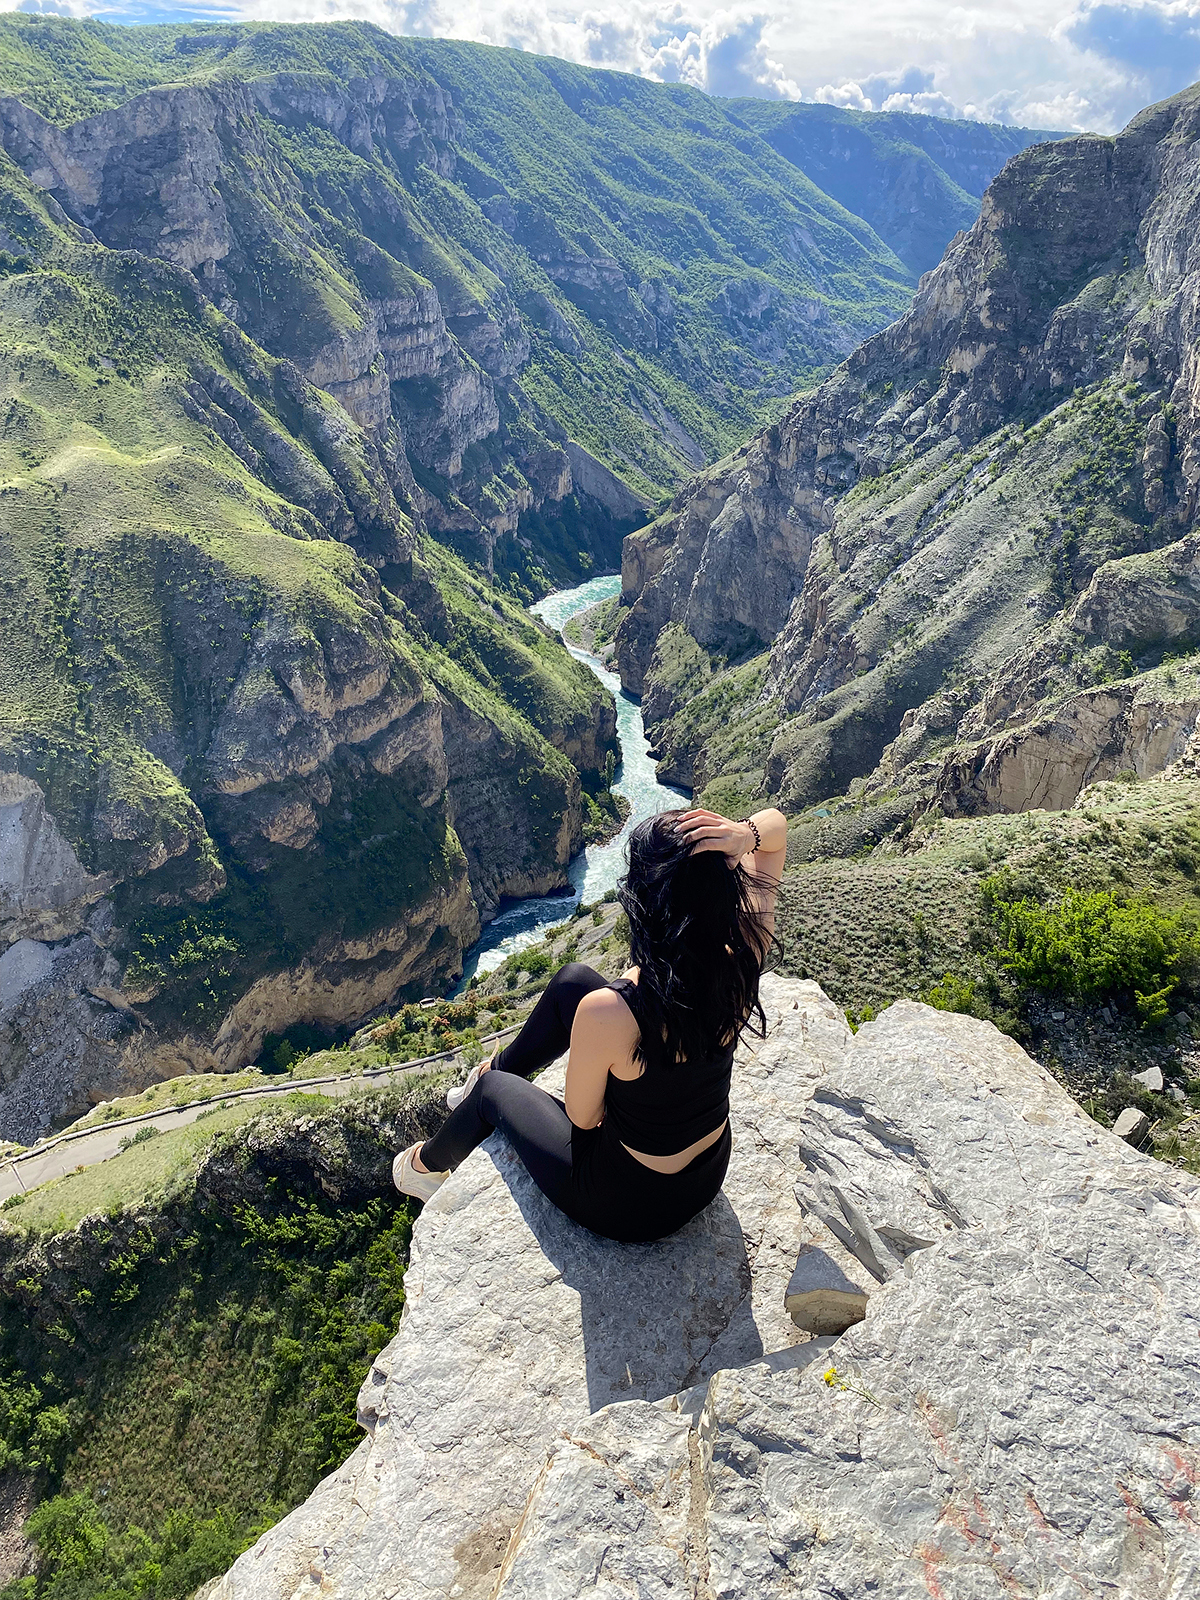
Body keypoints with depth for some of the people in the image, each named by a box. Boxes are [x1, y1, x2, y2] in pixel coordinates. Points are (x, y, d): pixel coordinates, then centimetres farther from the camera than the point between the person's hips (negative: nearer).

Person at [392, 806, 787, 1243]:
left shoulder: (605, 1013, -36)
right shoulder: (742, 961, -22)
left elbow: (582, 1118, -16)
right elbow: (774, 823, -10)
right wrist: (746, 835, -31)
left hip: (630, 1206, -5)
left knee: (493, 1089, 21)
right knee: (573, 979, 9)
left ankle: (429, 1164, 55)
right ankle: (501, 1066, 39)